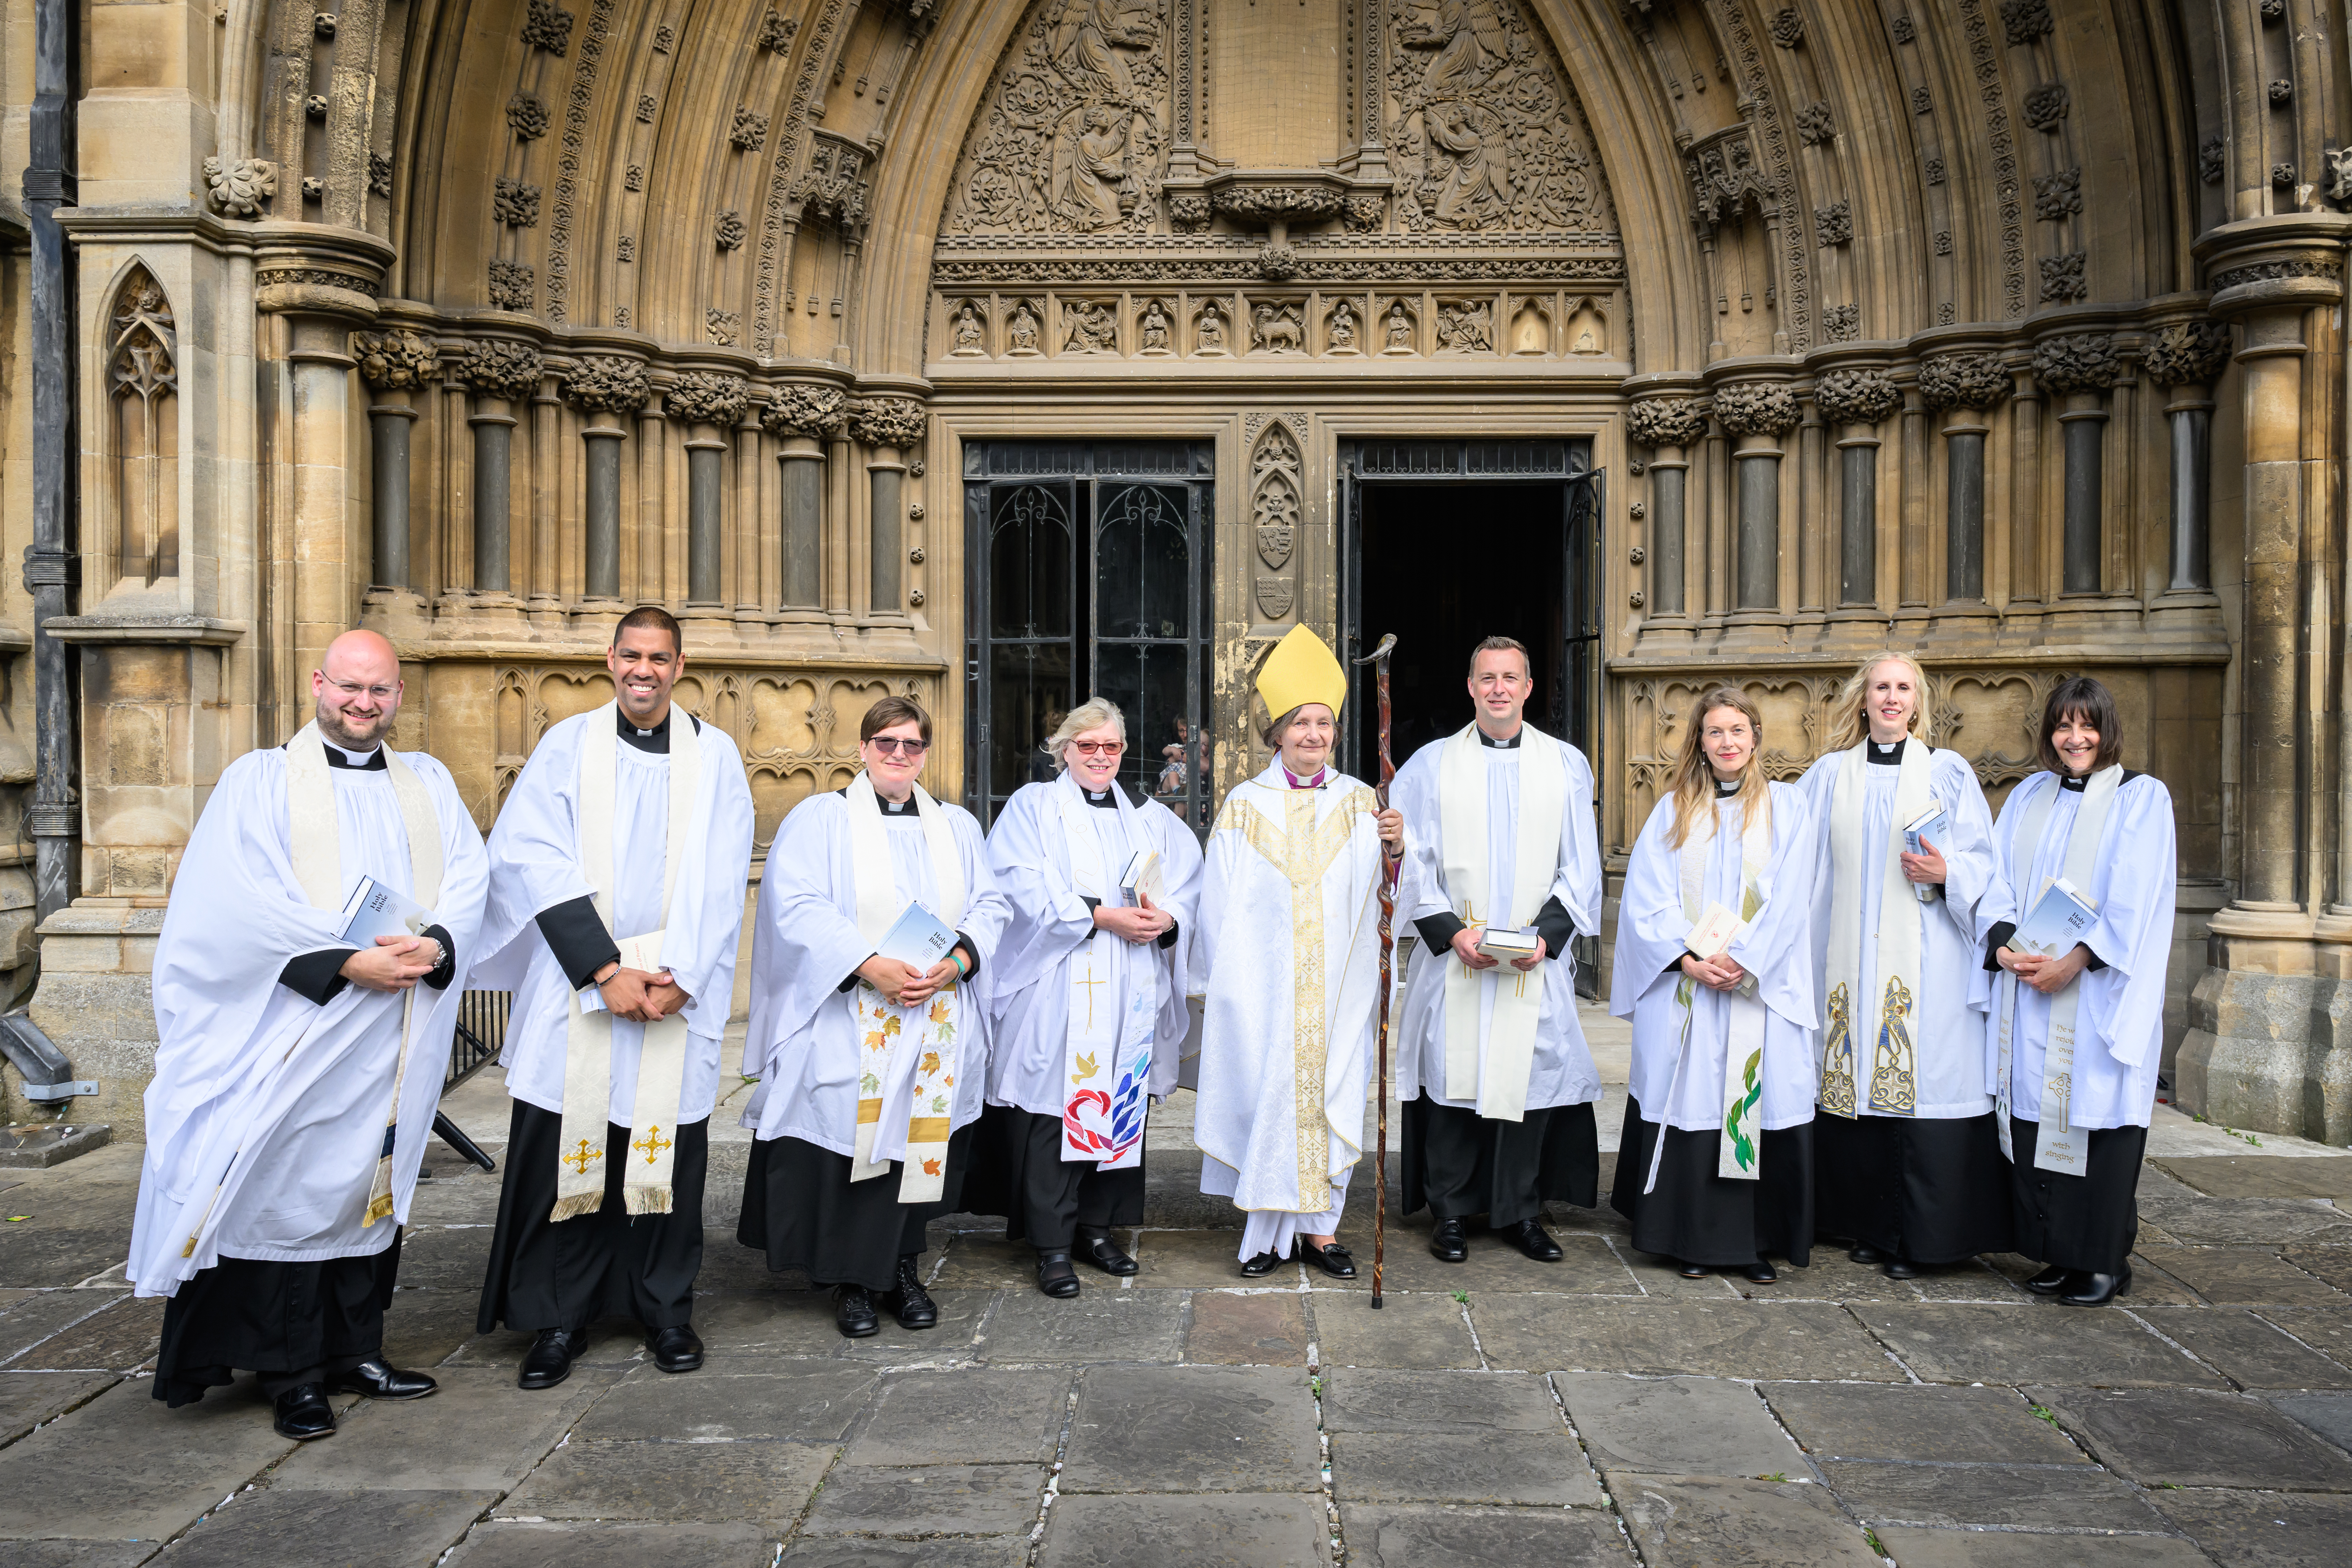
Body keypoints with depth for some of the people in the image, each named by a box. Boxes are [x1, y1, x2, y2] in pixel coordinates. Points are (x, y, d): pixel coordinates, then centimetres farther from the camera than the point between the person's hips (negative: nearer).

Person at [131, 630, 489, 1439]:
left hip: (397, 1032, 4)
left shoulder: (430, 785, 14)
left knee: (374, 1183, 9)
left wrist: (434, 944, -16)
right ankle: (294, 1374, 8)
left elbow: (469, 879, 4)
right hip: (296, 1029, -4)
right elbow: (241, 902, -10)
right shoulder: (260, 781, 1)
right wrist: (346, 962, -19)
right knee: (292, 1188, -1)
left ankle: (358, 1350, 20)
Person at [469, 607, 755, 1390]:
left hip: (677, 988, 1)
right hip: (576, 985, 0)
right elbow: (536, 863, -5)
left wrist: (676, 977, -11)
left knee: (667, 1146, 4)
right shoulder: (568, 745, 4)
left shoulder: (714, 754, 7)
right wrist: (606, 971, -13)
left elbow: (720, 880, 1)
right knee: (563, 1147, 1)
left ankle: (666, 1310, 18)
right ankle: (558, 1318, 14)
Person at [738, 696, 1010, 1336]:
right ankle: (853, 1282, 9)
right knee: (854, 1141, -4)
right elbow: (796, 906, -9)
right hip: (850, 1027, -3)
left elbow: (989, 905, 10)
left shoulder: (956, 826, 16)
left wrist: (956, 961, -10)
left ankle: (906, 1270, 17)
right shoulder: (820, 818, 3)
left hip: (937, 1024, 3)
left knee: (921, 1139, 4)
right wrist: (869, 966, -20)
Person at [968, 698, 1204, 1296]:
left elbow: (1190, 885, 8)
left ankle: (1097, 1228, 17)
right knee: (1054, 1109, -6)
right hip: (1056, 991, -4)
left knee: (1119, 1105, 5)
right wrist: (1100, 916, -16)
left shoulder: (1151, 818, 18)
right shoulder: (1033, 807, 6)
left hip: (1130, 995, 4)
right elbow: (1025, 889, -9)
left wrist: (1167, 920, -13)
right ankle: (1052, 1245, 0)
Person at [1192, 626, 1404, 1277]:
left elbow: (1379, 892, 3)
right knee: (1265, 1093, -1)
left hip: (1338, 981, 2)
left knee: (1331, 1095, 4)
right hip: (1262, 982, -2)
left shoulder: (1359, 803, 7)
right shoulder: (1245, 806, 2)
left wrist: (1393, 849, -16)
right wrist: (1212, 984, 4)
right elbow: (1220, 899, 4)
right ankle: (1267, 1231, 11)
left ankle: (1320, 1228, 15)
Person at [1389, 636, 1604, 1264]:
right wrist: (1451, 930, -12)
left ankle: (1520, 1211, 16)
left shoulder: (1567, 765, 8)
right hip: (1453, 956, -1)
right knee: (1453, 1077, 1)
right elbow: (1412, 861, 1)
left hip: (1538, 958, 1)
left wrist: (1547, 933, -10)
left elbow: (1582, 867, 4)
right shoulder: (1430, 765, 6)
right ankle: (1451, 1212, 13)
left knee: (1530, 1076, 3)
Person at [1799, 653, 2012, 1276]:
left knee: (1920, 1083, -6)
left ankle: (1920, 1239, 2)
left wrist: (1947, 872, -16)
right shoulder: (1831, 774, 13)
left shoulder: (1948, 773, 6)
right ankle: (1870, 1225, 14)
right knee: (1856, 1082, 2)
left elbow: (1982, 862, 4)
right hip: (1849, 956, 3)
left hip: (1923, 961, -2)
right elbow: (1804, 862, 16)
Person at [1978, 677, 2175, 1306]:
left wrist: (2076, 959, -19)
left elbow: (2135, 901, -9)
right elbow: (2000, 880, 8)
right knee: (2035, 1114, 4)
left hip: (2097, 991, -4)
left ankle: (2105, 1260, 7)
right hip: (2028, 987, 4)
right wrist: (2004, 943, -10)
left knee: (2096, 1112, -3)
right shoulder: (2028, 797, 15)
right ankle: (2059, 1254, 14)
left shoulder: (2142, 798, 1)